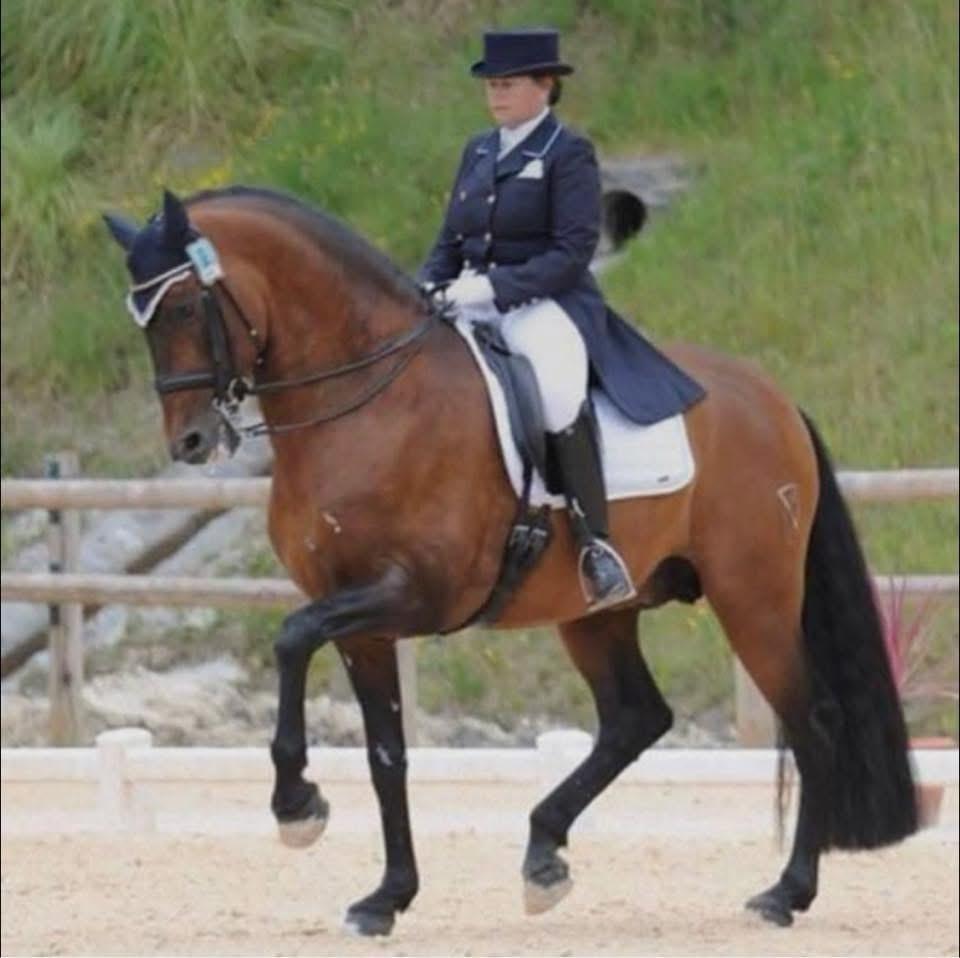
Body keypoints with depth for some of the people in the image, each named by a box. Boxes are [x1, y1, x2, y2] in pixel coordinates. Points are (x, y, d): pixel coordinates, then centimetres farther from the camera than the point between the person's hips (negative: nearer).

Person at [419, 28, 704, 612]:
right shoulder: (478, 153, 18)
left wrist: (494, 287, -21)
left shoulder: (569, 154, -3)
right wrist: (428, 288, -2)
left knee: (558, 389, -37)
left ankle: (598, 548, -37)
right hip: (475, 304, 8)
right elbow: (451, 242, 20)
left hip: (546, 305, -8)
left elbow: (572, 254, -12)